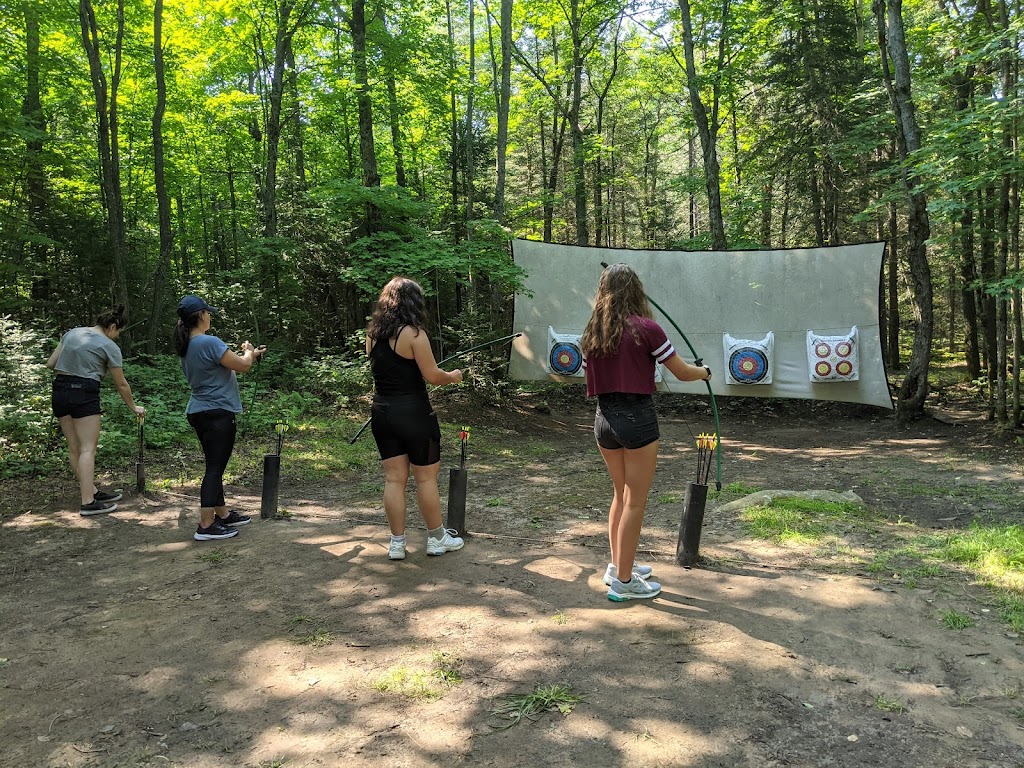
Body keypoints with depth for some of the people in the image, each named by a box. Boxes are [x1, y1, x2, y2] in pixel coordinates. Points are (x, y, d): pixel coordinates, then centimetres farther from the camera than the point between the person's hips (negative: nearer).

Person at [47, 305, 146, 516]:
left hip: (60, 391, 7)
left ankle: (92, 492, 18)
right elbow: (121, 385, 1)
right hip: (84, 393, -7)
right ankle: (88, 503, -9)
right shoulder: (109, 346, -5)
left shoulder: (72, 333, 12)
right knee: (87, 449, -6)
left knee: (74, 448, 10)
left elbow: (50, 364, 12)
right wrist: (134, 408, 14)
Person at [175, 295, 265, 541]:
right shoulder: (209, 343, -19)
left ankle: (222, 514, 29)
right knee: (215, 468, -5)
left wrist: (250, 355, 19)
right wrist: (249, 352, 6)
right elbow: (242, 366, -14)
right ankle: (206, 526, -2)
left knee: (215, 466, 18)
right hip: (217, 413, -10)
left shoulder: (187, 346, 10)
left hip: (199, 412, 10)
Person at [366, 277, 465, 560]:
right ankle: (437, 538, 22)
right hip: (413, 412, -6)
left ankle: (397, 543, 17)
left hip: (382, 412, 6)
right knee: (426, 478, 8)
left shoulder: (372, 334, 5)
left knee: (394, 478, 11)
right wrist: (453, 376, 4)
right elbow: (433, 376, -15)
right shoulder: (413, 333, -16)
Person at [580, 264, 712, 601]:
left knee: (621, 495, 21)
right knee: (635, 501, 5)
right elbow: (682, 373, -5)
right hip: (636, 418, -6)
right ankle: (623, 581, 12)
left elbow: (591, 385, 10)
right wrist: (705, 371, 16)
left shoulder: (591, 334, 4)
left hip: (604, 419, 6)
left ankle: (618, 565, 32)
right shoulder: (645, 328, -11)